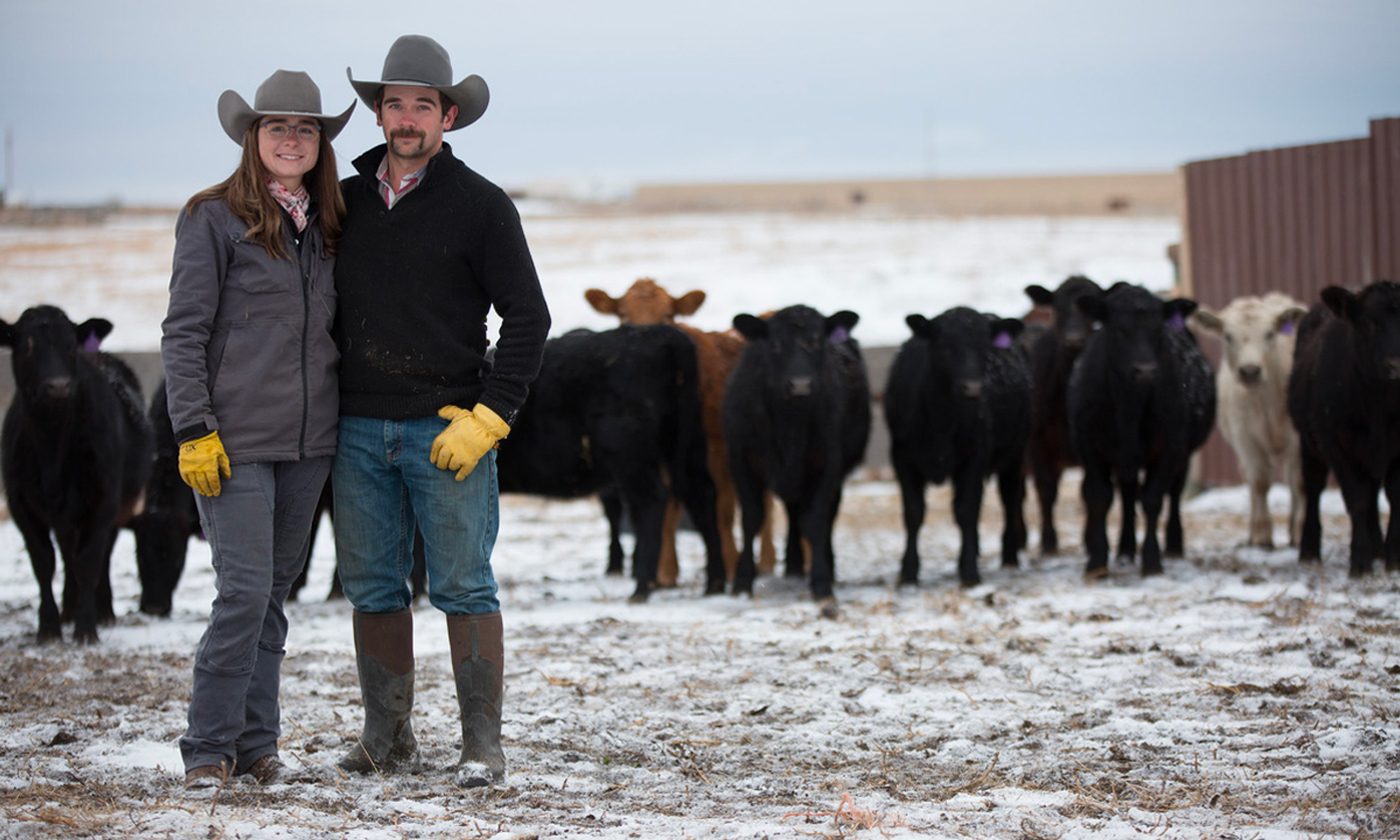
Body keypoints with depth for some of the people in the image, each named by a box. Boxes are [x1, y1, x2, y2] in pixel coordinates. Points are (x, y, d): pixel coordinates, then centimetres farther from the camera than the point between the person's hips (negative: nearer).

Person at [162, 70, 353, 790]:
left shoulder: (325, 227, 12)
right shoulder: (214, 219, -4)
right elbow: (183, 333, -6)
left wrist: (346, 419, 13)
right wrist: (194, 429, -13)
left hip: (308, 441, 5)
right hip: (236, 439, -5)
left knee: (275, 592, 8)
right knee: (245, 590, -10)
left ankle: (255, 742, 15)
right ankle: (209, 748, -2)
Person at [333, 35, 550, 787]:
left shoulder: (480, 205, -2)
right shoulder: (348, 201, 10)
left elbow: (528, 318, -3)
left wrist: (488, 417, -10)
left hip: (446, 433, -4)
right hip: (360, 433, 4)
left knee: (464, 588, -4)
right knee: (373, 587, 6)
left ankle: (482, 745, -1)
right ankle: (387, 737, 14)